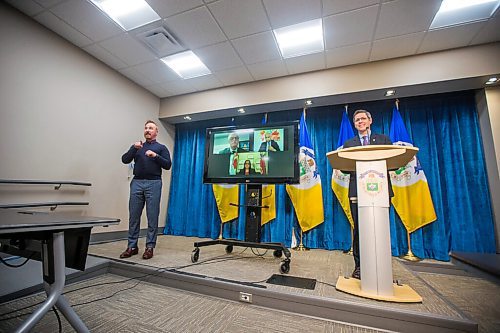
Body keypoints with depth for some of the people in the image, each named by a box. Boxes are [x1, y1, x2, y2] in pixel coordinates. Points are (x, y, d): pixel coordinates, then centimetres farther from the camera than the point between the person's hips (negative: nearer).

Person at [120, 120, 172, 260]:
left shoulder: (161, 147, 12)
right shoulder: (137, 146, 22)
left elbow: (168, 165, 1)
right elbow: (125, 160, 10)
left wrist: (155, 156, -11)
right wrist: (133, 148, -4)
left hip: (153, 183, -3)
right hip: (137, 182, 3)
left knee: (152, 217, -2)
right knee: (133, 216, 4)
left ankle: (150, 247, 6)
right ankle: (132, 246, 14)